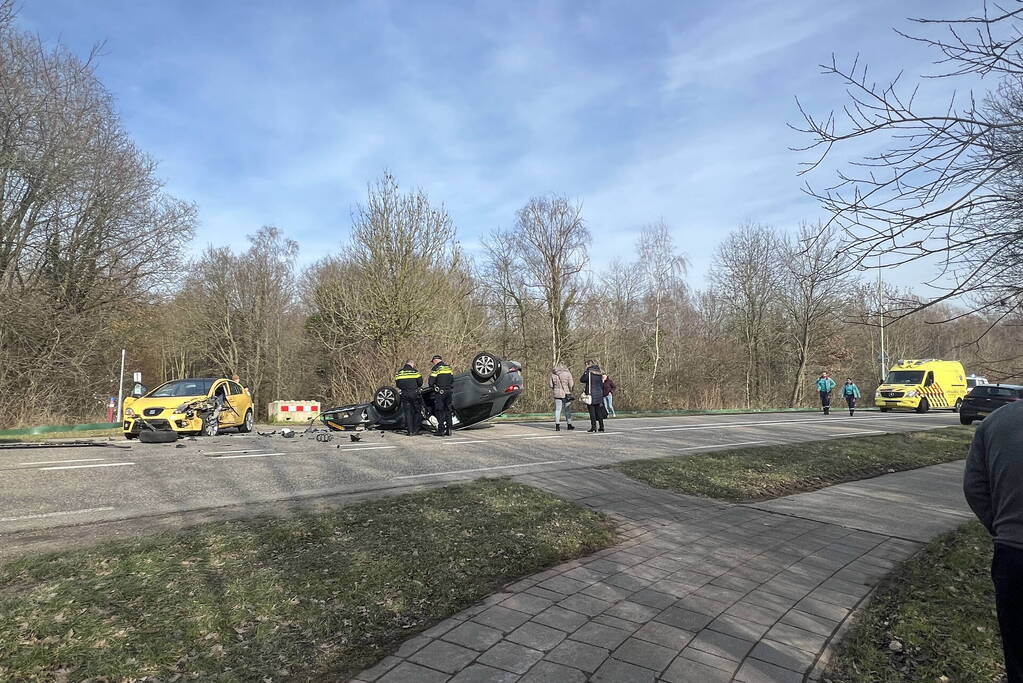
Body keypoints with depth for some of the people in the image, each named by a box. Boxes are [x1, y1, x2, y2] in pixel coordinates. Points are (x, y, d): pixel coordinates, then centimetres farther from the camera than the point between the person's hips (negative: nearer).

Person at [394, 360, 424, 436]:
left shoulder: (399, 372, 7)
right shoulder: (415, 371, -4)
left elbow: (397, 384, 9)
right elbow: (420, 383, -3)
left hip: (404, 395, 3)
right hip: (414, 393, -3)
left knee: (407, 412, 7)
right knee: (417, 411, 10)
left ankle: (409, 431, 4)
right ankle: (415, 430, 8)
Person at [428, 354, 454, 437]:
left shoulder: (435, 368, -7)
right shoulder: (449, 367, 13)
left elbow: (431, 382, -10)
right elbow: (452, 380, 16)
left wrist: (433, 388, 9)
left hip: (439, 393, -6)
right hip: (448, 392, 6)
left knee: (439, 411, -1)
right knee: (448, 410, 11)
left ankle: (441, 430, -5)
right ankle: (448, 430, 10)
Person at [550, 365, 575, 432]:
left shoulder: (553, 375, 2)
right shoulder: (568, 374, -4)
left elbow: (551, 385, 4)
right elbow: (571, 385, -8)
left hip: (557, 394, 1)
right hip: (566, 394, -1)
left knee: (557, 410, 5)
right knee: (568, 410, 11)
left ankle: (557, 426, 0)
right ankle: (569, 425, 19)